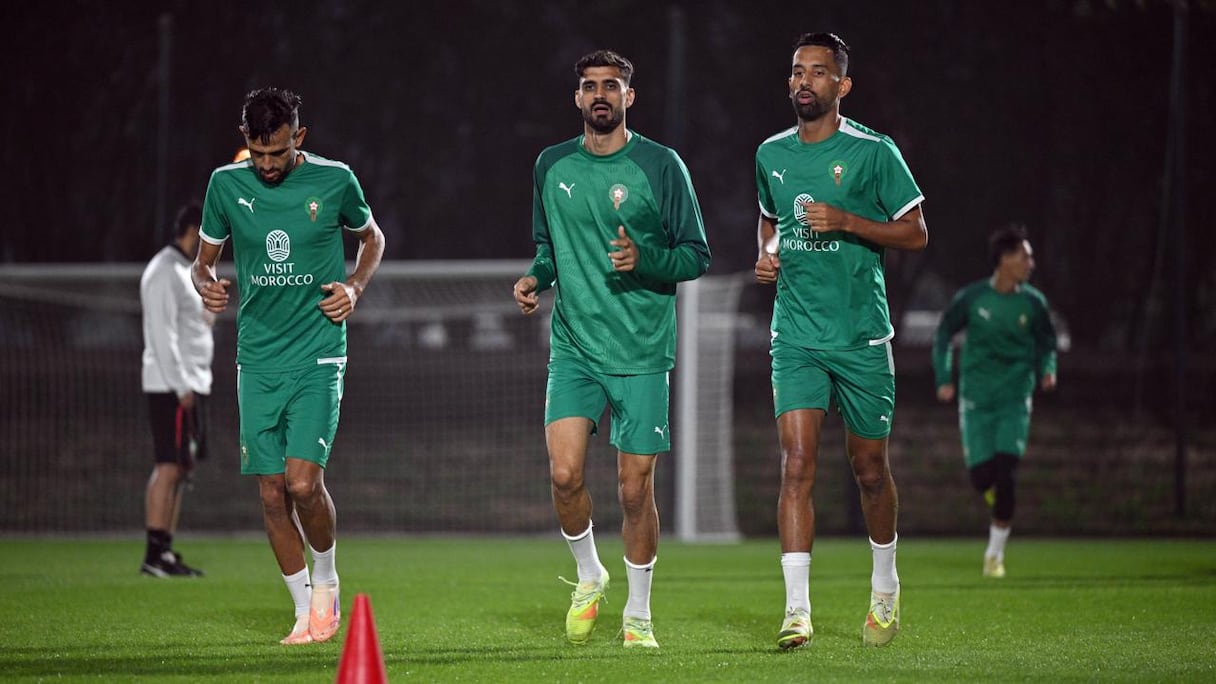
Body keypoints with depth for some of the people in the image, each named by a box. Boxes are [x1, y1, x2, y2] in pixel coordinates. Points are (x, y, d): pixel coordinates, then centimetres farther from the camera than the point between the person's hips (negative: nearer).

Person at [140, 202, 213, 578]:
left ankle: (165, 551, 10)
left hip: (192, 384, 10)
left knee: (181, 468, 8)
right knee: (169, 466, -12)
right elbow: (162, 334, -18)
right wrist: (181, 386, -21)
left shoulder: (187, 271, 19)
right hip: (172, 387, -10)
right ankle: (155, 555, -13)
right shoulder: (165, 272, -12)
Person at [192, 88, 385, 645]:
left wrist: (355, 287, -2)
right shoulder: (226, 184, 2)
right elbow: (204, 258, 14)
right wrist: (206, 285, -8)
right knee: (271, 491, 1)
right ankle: (306, 612, 15)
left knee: (304, 482, -15)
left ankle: (326, 578, 13)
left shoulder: (334, 180, -3)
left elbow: (371, 237, 15)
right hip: (257, 361, 3)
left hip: (317, 357, -3)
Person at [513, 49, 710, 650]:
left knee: (635, 487, -1)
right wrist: (537, 276, 2)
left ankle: (638, 614, 15)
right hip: (573, 346, 2)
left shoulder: (660, 166, -2)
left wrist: (644, 259, -19)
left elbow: (697, 256, 0)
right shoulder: (552, 167, 9)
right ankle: (588, 575, 15)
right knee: (564, 473, -13)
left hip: (642, 352, -2)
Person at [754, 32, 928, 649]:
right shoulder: (771, 154, 8)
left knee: (869, 469, 9)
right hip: (796, 337, 2)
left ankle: (885, 587, 33)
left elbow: (915, 233, -3)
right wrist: (767, 254, 5)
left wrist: (846, 221, -15)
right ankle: (797, 609, -16)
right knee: (797, 464, -12)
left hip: (862, 336, -2)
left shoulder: (873, 152, -5)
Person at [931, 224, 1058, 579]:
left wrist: (1046, 371, -7)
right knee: (981, 475, -8)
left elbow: (1046, 344, 13)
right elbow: (943, 334, 8)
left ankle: (995, 553, 0)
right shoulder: (972, 297, -4)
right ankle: (996, 493, 31)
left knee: (1004, 474, -12)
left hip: (1014, 399, 0)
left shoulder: (1033, 303, 1)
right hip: (976, 399, 0)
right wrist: (943, 379, -1)